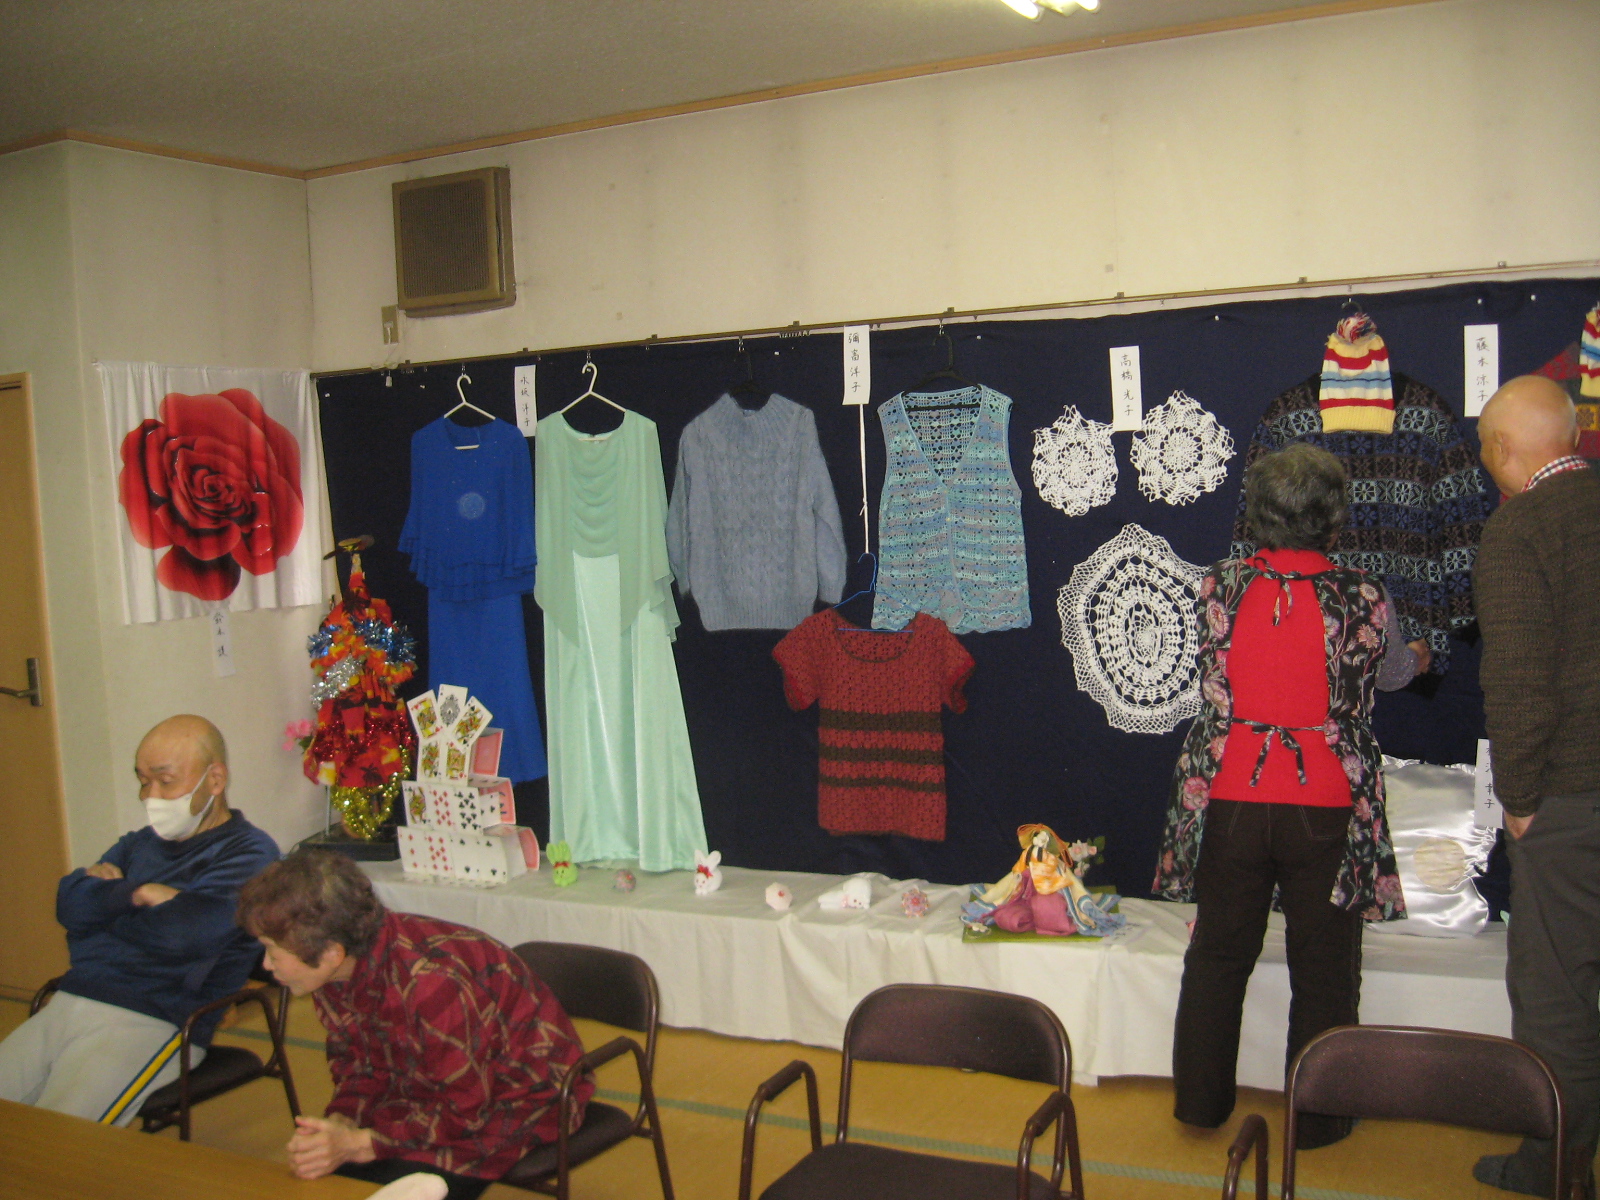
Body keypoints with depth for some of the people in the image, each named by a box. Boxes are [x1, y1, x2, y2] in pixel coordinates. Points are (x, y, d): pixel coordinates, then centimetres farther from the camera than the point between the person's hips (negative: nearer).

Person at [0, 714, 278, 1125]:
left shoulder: (248, 854, -6)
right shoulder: (142, 843, 20)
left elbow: (185, 933, -19)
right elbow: (69, 903, 10)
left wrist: (108, 897, 1)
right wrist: (134, 894, -9)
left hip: (149, 1023, -7)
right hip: (66, 1004, 7)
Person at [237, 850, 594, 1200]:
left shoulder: (432, 984, -36)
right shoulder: (335, 971, -10)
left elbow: (468, 1111, -27)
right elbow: (359, 1065, 1)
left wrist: (358, 1144, -29)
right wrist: (339, 1124, -19)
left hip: (518, 1096, -7)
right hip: (426, 1093, 7)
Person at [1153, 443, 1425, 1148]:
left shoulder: (1219, 588, -3)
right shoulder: (1363, 599, -6)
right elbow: (1393, 672, 14)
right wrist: (1418, 657, 39)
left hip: (1231, 799, 2)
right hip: (1327, 804, -1)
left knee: (1218, 956, 14)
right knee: (1323, 966, 12)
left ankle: (1201, 1104, 25)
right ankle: (1316, 1120, 22)